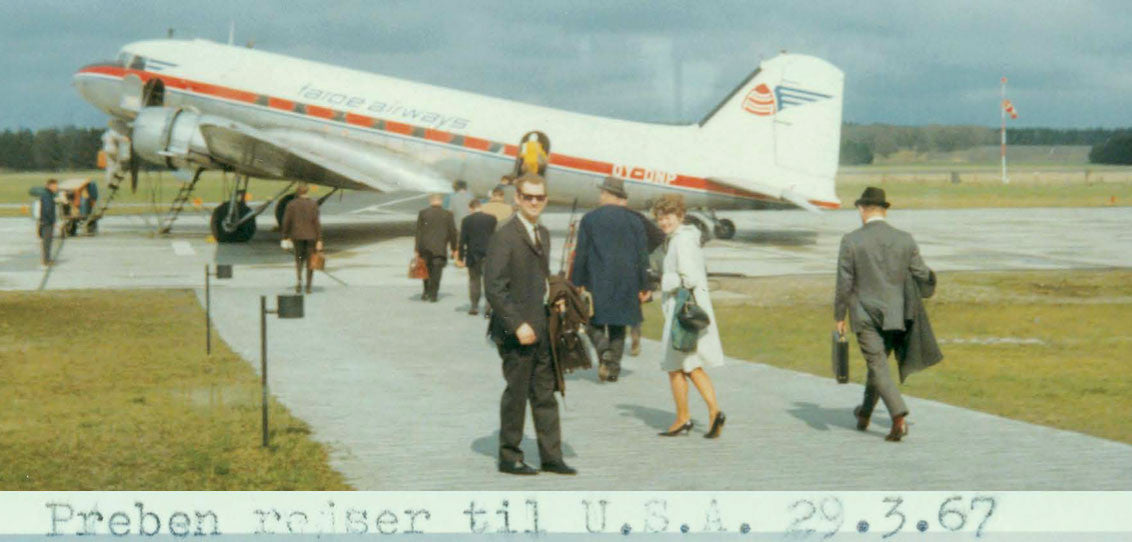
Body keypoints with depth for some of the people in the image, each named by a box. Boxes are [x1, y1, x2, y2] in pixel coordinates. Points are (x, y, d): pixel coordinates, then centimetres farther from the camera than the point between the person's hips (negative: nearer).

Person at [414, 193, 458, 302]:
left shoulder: (423, 213, -1)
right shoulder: (447, 214, 0)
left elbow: (419, 232, -1)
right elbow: (452, 232, 2)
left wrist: (417, 250, 1)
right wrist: (454, 249, 12)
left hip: (425, 247, 1)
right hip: (440, 248, -1)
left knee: (427, 270, 16)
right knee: (437, 272, 2)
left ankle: (426, 292, 16)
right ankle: (433, 294, -2)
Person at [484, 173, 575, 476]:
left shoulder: (543, 234, 15)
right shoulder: (504, 237, -12)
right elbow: (494, 288, -17)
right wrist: (518, 325, -19)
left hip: (542, 329, 7)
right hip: (517, 331, -7)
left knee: (545, 393, 10)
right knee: (516, 393, 1)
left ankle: (551, 456, 15)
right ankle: (509, 458, 12)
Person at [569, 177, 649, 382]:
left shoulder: (589, 219, -1)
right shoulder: (634, 221, 5)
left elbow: (581, 254, -2)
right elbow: (642, 256, 4)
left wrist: (577, 283, 2)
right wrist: (643, 287, 8)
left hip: (597, 281, -3)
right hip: (626, 283, 3)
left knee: (594, 321, 7)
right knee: (618, 325, 11)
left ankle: (604, 350, -20)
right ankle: (614, 368, 10)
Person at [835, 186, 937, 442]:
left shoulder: (851, 241, -9)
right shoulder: (905, 240, -1)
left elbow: (844, 283, -9)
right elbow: (922, 276, 2)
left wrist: (839, 316, -1)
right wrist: (930, 278, 26)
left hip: (864, 315, -4)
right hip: (894, 315, 4)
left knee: (878, 366, -2)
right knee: (878, 362, 21)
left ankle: (899, 418, -17)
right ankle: (865, 413, 36)